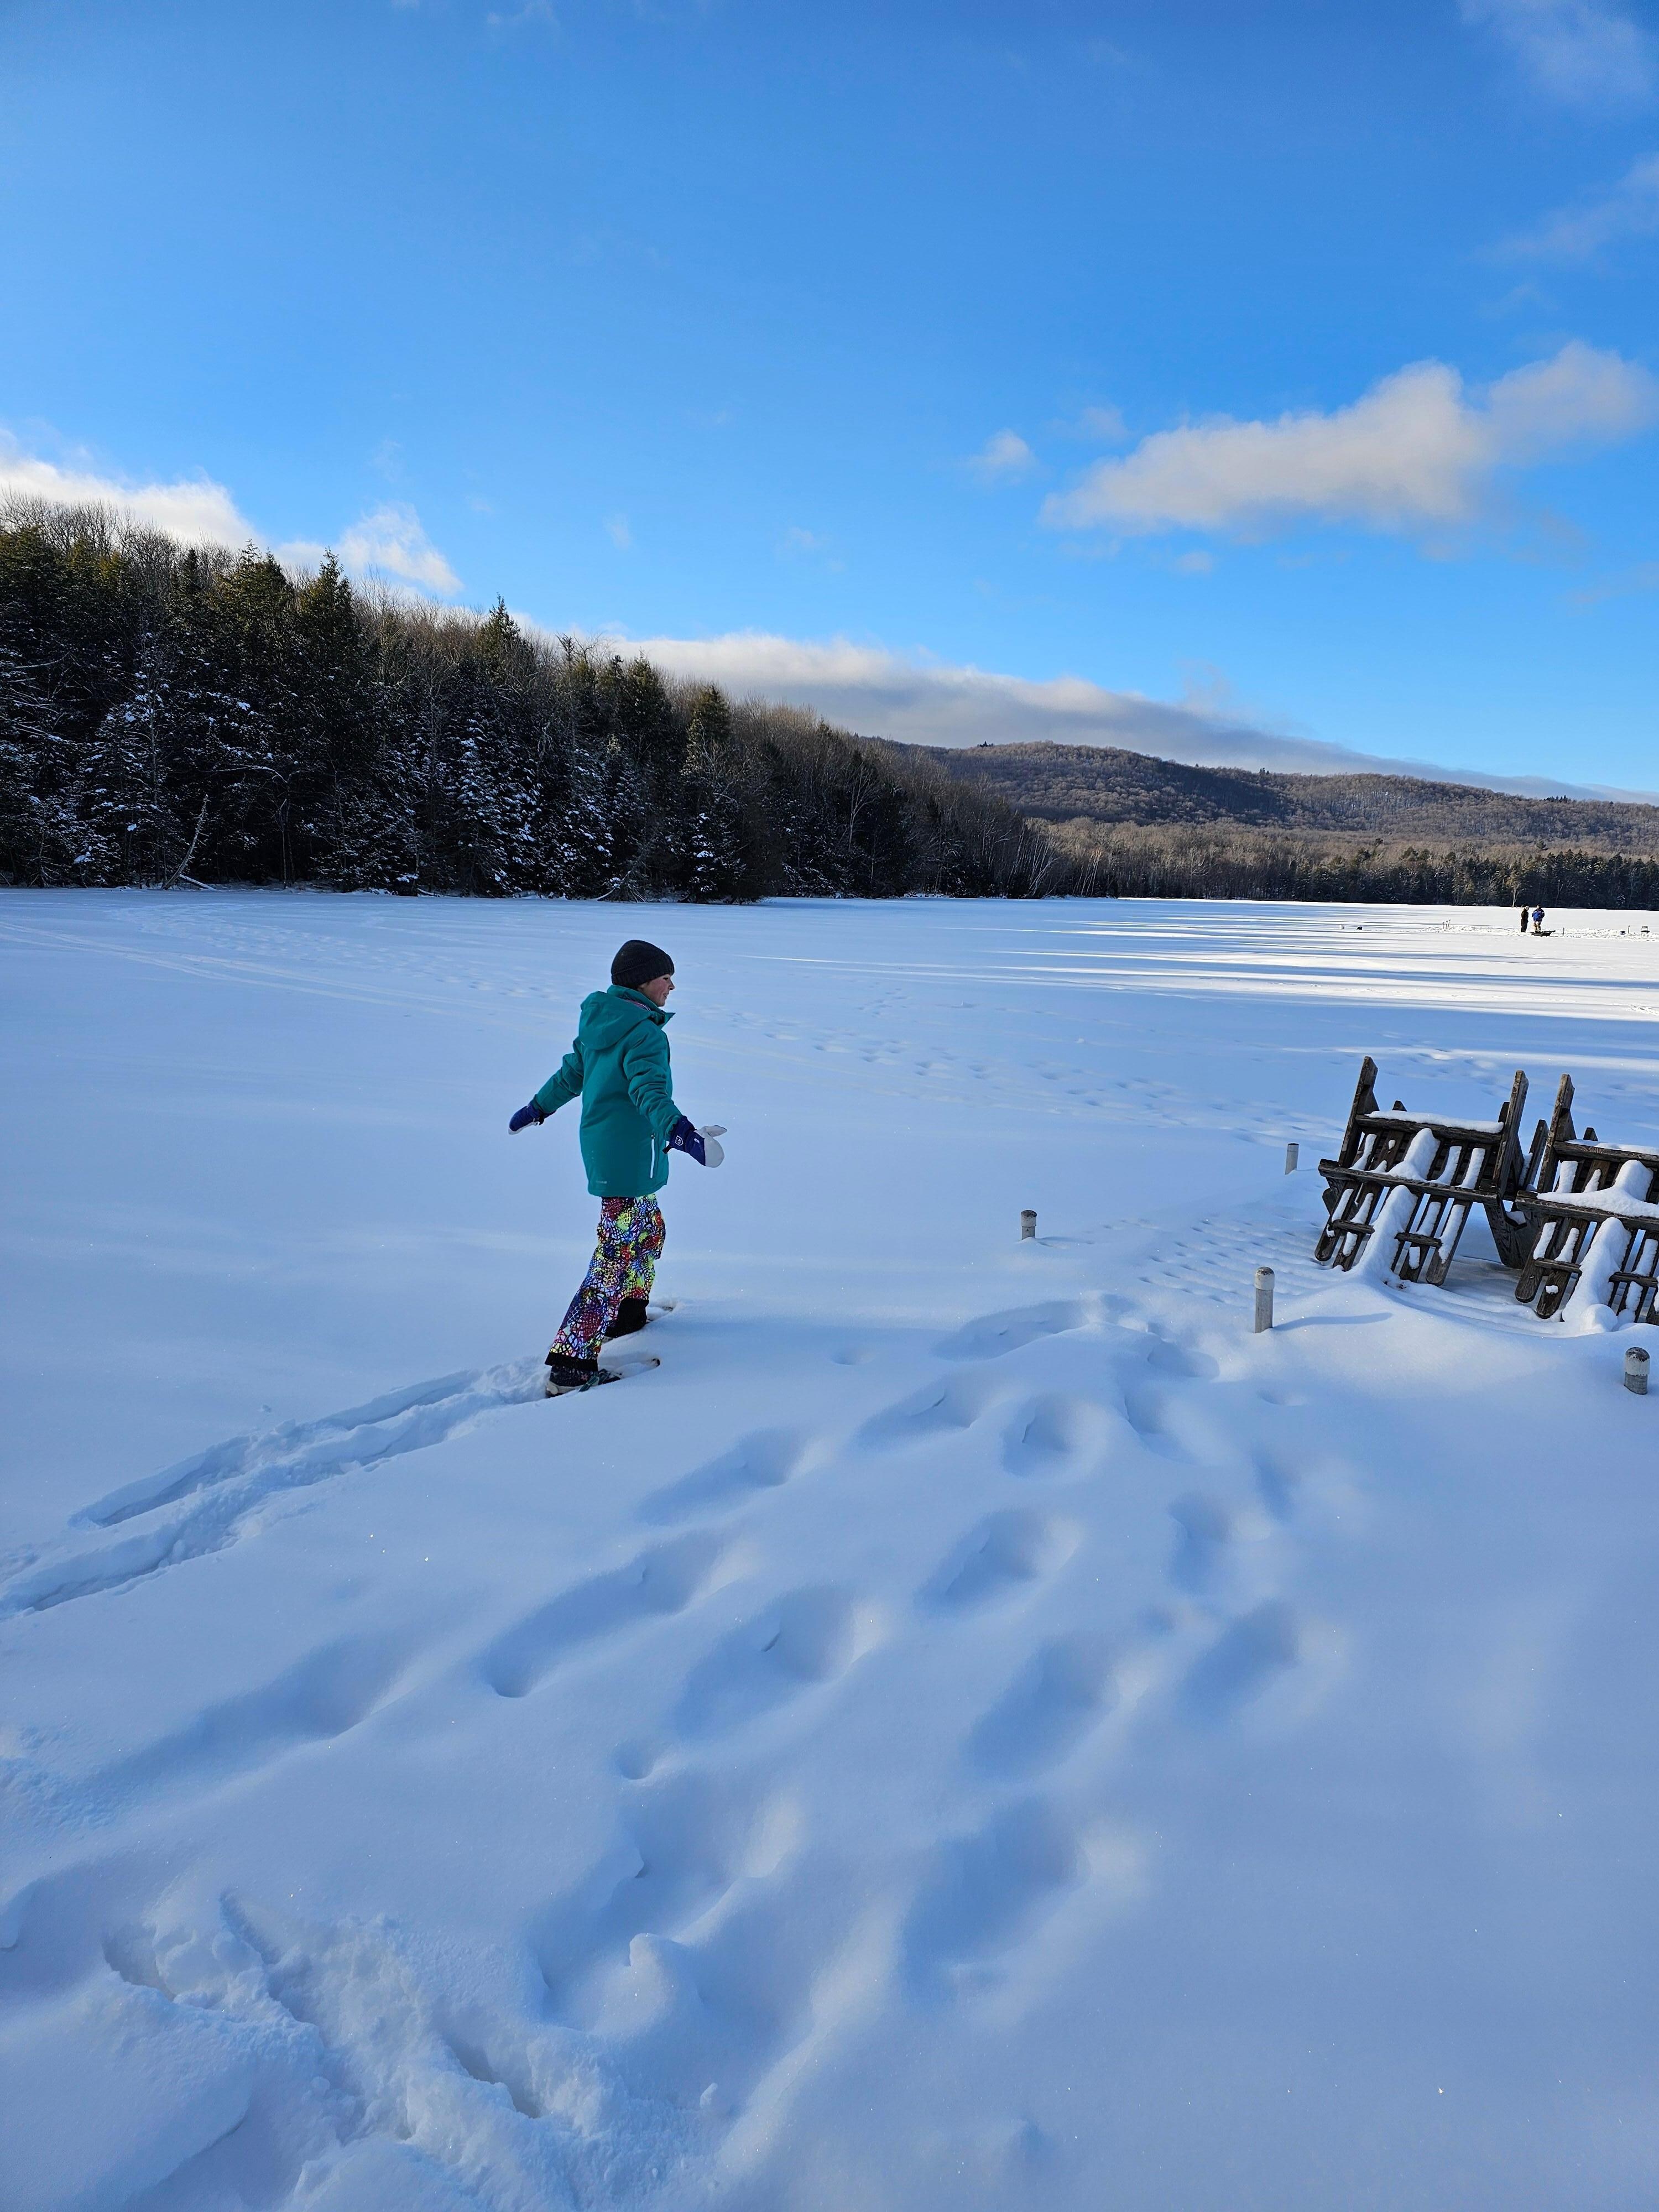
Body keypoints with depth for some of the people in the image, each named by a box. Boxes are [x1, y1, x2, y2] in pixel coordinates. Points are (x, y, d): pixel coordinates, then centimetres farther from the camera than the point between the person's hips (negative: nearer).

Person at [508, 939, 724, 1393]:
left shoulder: (600, 1022, 10)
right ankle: (570, 1364, -10)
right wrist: (680, 1132, -49)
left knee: (648, 1231, 27)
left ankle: (628, 1314, 44)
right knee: (618, 1253, -8)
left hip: (603, 1150, 10)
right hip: (629, 1158, -10)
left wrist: (538, 1108, 36)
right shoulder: (645, 1034, -19)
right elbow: (649, 1090, -34)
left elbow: (571, 1073, 21)